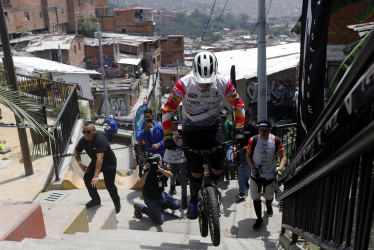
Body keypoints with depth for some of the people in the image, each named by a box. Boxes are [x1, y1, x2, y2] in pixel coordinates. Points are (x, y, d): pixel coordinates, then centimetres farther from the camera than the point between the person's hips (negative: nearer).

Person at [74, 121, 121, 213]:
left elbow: (100, 158, -44)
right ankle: (95, 199, 12)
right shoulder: (83, 140, -14)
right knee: (87, 178, -7)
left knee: (109, 184, -11)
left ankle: (117, 204, 14)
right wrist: (80, 164, -15)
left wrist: (96, 176, -50)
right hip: (95, 162, 7)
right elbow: (76, 153, 4)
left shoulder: (100, 139, -35)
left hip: (109, 163, -7)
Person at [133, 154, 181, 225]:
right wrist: (146, 172, -42)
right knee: (160, 220, -12)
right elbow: (140, 185, -33)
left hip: (161, 195, 6)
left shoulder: (163, 168, -6)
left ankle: (159, 206, 23)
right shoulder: (149, 172, -22)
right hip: (150, 199, -6)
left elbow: (171, 175, -26)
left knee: (177, 205, 5)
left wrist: (160, 169, -41)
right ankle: (140, 207, 4)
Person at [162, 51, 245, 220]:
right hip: (191, 129, -2)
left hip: (213, 127, 2)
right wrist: (168, 136, -19)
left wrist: (239, 130, -11)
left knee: (219, 168, -3)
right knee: (197, 172, -1)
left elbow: (238, 105, -5)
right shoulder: (184, 84, -23)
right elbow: (168, 109, -17)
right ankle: (194, 200, 25)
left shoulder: (223, 84, -18)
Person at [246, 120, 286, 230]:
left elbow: (282, 157, -4)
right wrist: (253, 168, -12)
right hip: (256, 175, 0)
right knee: (256, 197, 4)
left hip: (270, 174, 1)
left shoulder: (276, 141, -12)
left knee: (269, 197, 18)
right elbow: (248, 156, 1)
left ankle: (268, 205, 54)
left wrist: (280, 168, -21)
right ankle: (259, 218, 24)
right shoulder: (253, 141, -12)